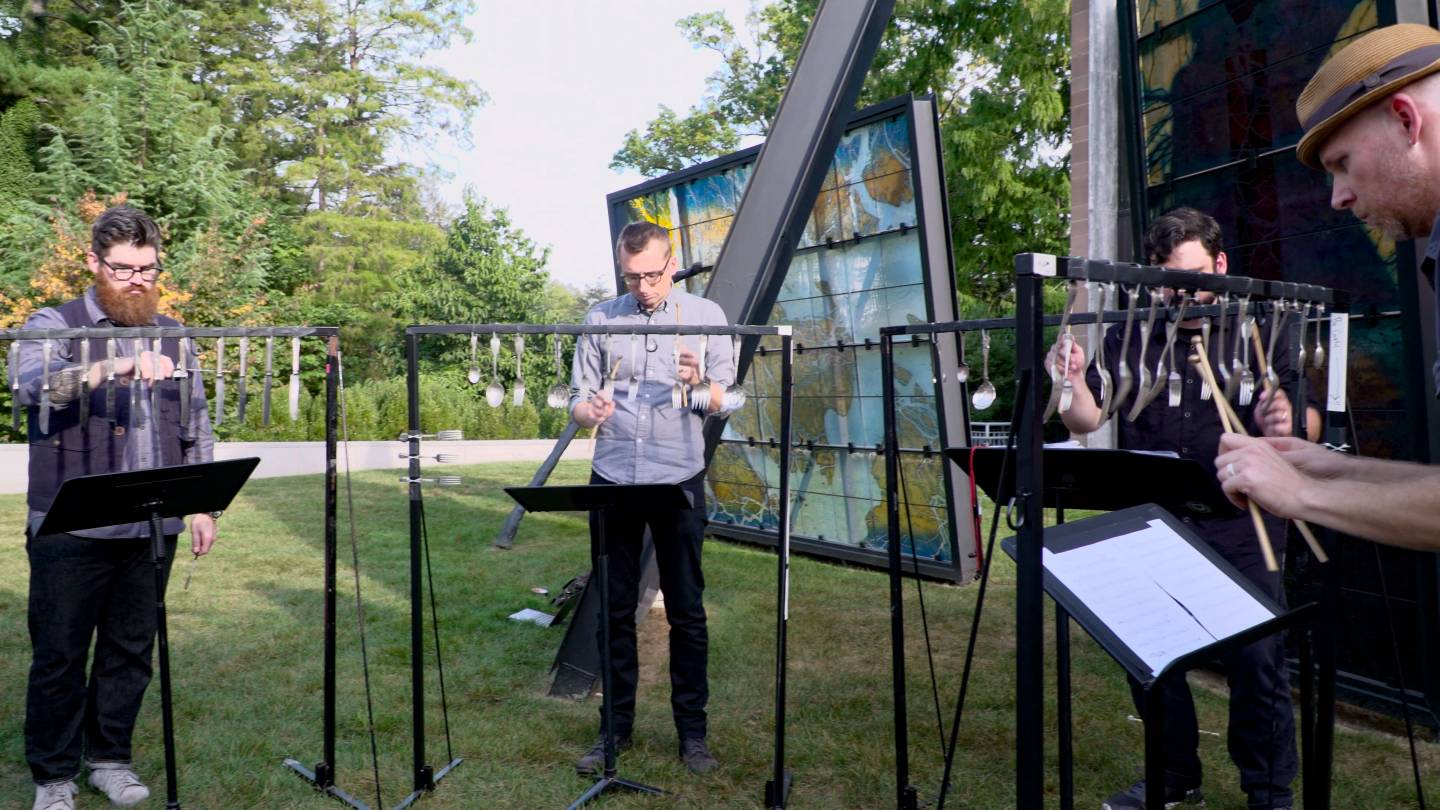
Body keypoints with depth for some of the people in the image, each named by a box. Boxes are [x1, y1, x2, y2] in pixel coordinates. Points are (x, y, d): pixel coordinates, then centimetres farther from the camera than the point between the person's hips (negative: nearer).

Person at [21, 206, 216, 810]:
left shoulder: (171, 335, 12)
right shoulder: (54, 326, -1)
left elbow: (195, 425, 15)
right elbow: (33, 385, -23)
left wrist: (203, 506, 9)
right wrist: (115, 368, -40)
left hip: (153, 528, 4)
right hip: (71, 529, -3)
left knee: (131, 649, 12)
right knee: (59, 653, 7)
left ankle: (109, 759, 28)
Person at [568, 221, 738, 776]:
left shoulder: (705, 315, 2)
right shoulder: (601, 320, 4)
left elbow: (727, 399, 1)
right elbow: (578, 397, 5)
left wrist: (699, 387, -21)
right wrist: (589, 411, -19)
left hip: (678, 481, -1)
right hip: (613, 480, 2)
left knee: (686, 611, 6)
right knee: (614, 610, 9)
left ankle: (692, 730, 19)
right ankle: (616, 726, 23)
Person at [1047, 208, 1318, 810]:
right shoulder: (1126, 339, 8)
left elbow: (1310, 421, 2)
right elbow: (1087, 420, 1)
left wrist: (1286, 423, -23)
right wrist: (1071, 380, -21)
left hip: (1241, 529, -1)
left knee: (1257, 658, -1)